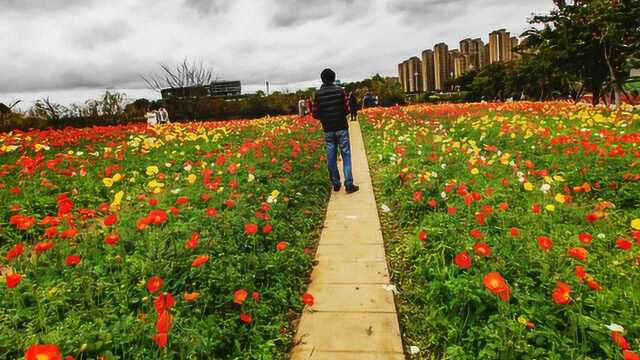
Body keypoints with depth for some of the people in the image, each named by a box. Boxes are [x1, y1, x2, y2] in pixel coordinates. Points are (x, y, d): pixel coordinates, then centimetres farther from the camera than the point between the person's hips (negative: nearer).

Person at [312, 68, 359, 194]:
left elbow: (315, 114, -1)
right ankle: (349, 184, -4)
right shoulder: (340, 90, -4)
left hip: (328, 129, 2)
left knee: (331, 157, 9)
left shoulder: (318, 94, -1)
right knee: (346, 156, 1)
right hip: (341, 127, -1)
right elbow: (347, 109, -4)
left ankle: (336, 184, 14)